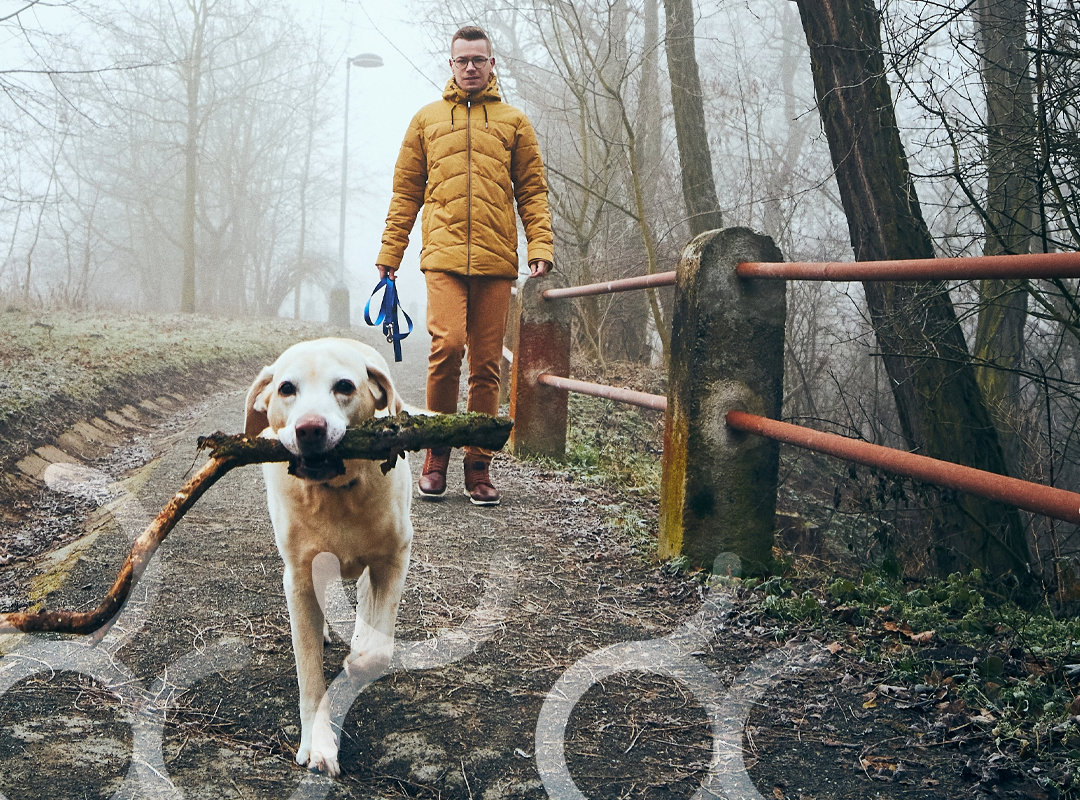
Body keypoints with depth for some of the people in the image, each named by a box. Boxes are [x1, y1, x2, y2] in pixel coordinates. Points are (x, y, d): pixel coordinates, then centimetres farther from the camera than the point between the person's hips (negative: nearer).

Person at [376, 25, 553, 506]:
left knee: (486, 364, 2)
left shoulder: (513, 122, 15)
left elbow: (532, 190, 12)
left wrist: (540, 246, -2)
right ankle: (437, 453, -2)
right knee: (447, 344, -19)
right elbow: (406, 192, 15)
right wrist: (389, 253, 8)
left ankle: (479, 466, 11)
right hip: (444, 255, -1)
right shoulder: (427, 120, 16)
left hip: (496, 259, 1)